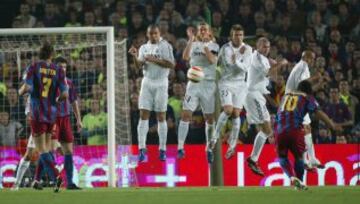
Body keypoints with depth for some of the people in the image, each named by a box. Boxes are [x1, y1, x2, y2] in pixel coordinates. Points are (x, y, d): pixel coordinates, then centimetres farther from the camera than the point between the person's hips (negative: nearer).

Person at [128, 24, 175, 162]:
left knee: (161, 116, 1)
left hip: (161, 84, -3)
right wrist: (135, 56, -19)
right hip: (147, 82, 3)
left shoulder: (165, 46, -2)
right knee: (143, 115, -6)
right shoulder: (143, 48, 10)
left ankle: (162, 149, 7)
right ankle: (142, 149, -8)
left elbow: (171, 64, -10)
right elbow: (139, 65, 0)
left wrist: (155, 60, -18)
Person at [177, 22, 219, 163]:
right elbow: (185, 57, -12)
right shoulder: (193, 45, 7)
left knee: (210, 118, 5)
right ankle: (180, 148, -12)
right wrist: (191, 40, -18)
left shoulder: (214, 46, 4)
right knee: (186, 114, -12)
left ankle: (209, 149, 17)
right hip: (194, 83, 0)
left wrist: (204, 45, -19)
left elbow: (213, 60, -14)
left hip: (209, 84, 0)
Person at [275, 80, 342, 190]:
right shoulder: (307, 98, 11)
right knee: (299, 156, 17)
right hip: (295, 130, -3)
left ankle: (292, 177, -4)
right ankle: (299, 182, 20)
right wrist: (332, 125, 0)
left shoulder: (286, 95, 24)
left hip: (279, 129, 3)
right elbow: (318, 112, 1)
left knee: (282, 157, 17)